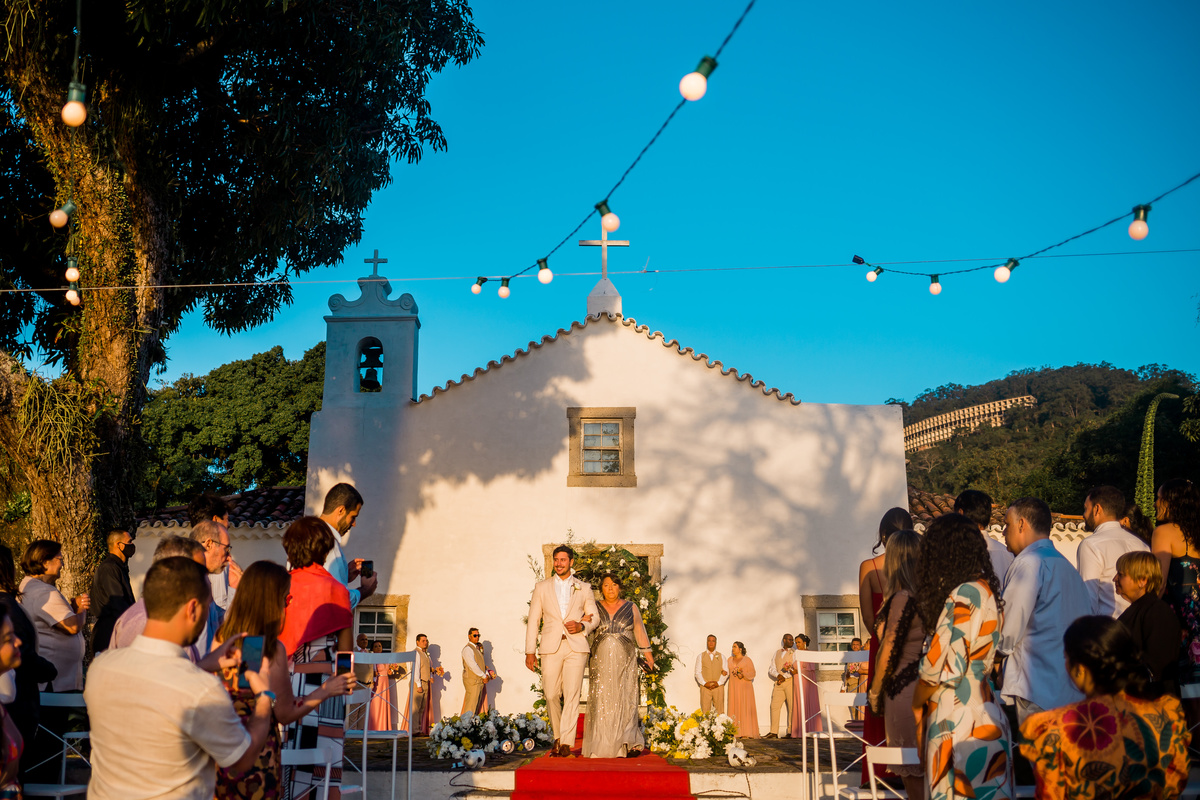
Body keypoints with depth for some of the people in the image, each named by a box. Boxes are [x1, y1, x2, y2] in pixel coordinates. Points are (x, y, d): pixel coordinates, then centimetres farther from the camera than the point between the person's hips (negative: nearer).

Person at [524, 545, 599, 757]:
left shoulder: (584, 588, 12)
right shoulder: (542, 588, 12)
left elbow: (595, 617, 13)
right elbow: (533, 620, 10)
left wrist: (582, 626, -9)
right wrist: (530, 651, 3)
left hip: (576, 646, -1)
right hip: (551, 648, 1)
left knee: (571, 695, -9)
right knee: (551, 695, 0)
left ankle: (566, 743, -8)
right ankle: (557, 736, 20)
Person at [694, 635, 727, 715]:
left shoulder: (721, 657, 13)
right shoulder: (700, 656, 10)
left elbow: (726, 672, 6)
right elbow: (698, 672, 4)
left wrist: (718, 683, -8)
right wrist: (704, 683, -11)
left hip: (718, 687, 1)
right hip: (705, 688, -1)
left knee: (720, 712, -2)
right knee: (705, 712, -6)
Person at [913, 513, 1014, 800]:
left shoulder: (964, 596, -16)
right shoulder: (985, 588, 10)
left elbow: (943, 667, -17)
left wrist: (917, 703, 0)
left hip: (958, 720, -9)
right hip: (982, 710, 9)